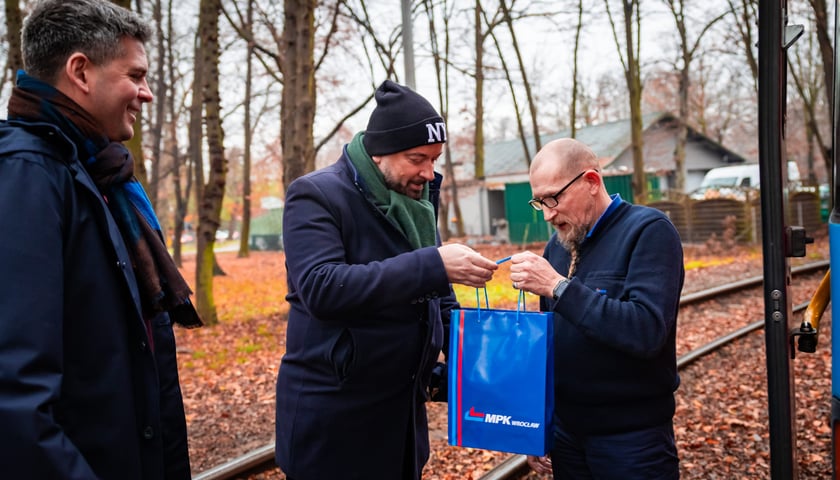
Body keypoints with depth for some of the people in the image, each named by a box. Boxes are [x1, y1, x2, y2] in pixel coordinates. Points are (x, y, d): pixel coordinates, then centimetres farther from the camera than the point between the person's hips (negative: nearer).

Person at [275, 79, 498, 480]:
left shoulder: (416, 199, 7)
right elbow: (321, 287, -30)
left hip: (403, 409, 6)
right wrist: (432, 263, -33)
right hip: (332, 418, -6)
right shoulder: (317, 194, -14)